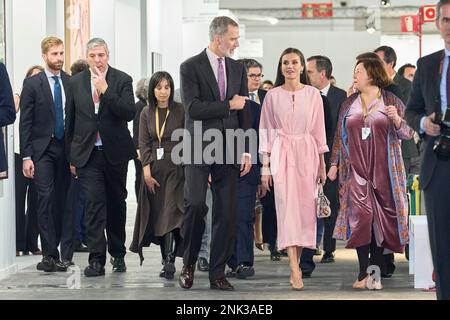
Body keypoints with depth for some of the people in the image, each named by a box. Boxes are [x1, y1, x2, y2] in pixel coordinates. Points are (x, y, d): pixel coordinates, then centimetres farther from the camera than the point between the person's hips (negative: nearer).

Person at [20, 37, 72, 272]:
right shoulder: (32, 84, 0)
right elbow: (25, 122, -2)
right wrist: (26, 156, -8)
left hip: (66, 149, 3)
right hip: (42, 149, -3)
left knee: (63, 200, 5)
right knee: (46, 199, -10)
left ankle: (63, 253, 12)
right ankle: (50, 254, -10)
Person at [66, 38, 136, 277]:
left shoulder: (122, 80, -2)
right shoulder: (76, 82, 5)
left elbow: (129, 113, -14)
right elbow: (70, 121, 10)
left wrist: (105, 91, -23)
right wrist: (71, 157, 10)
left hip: (115, 153, 0)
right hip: (88, 154, 0)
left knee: (117, 204, 11)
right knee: (94, 204, -9)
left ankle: (118, 254, 25)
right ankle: (96, 259, -11)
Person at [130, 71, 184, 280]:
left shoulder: (180, 111, -2)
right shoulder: (147, 113, 8)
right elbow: (143, 143, 4)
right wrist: (147, 172, -5)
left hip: (176, 167, -4)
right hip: (153, 168, 4)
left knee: (170, 213, -15)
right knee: (157, 215, 5)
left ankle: (169, 261, -21)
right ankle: (166, 258, 15)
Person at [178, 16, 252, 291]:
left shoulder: (238, 69, 13)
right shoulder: (191, 67, -2)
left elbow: (244, 112, 14)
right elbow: (193, 108, -13)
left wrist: (246, 151, 8)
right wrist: (228, 105, -9)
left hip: (229, 151, 4)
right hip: (199, 149, -4)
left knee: (227, 214, 1)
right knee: (195, 204, -14)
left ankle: (218, 273, 8)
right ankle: (189, 264, 7)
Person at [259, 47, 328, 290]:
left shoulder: (313, 94, 6)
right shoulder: (272, 95, 4)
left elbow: (319, 131, 8)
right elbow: (266, 131, 5)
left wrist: (322, 165, 7)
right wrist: (265, 166, 0)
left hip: (307, 154, 2)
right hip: (282, 154, -1)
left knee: (305, 208, 1)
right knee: (287, 207, -11)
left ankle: (298, 260, 11)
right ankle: (295, 271, -18)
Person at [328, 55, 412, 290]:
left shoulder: (392, 102, 4)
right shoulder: (348, 104, 13)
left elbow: (407, 134, 1)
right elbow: (339, 136, 15)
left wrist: (396, 118, -18)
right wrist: (334, 163, 8)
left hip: (383, 171, -1)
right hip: (355, 170, 2)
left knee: (381, 219, -2)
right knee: (360, 216, -10)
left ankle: (375, 273, 3)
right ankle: (363, 273, -7)